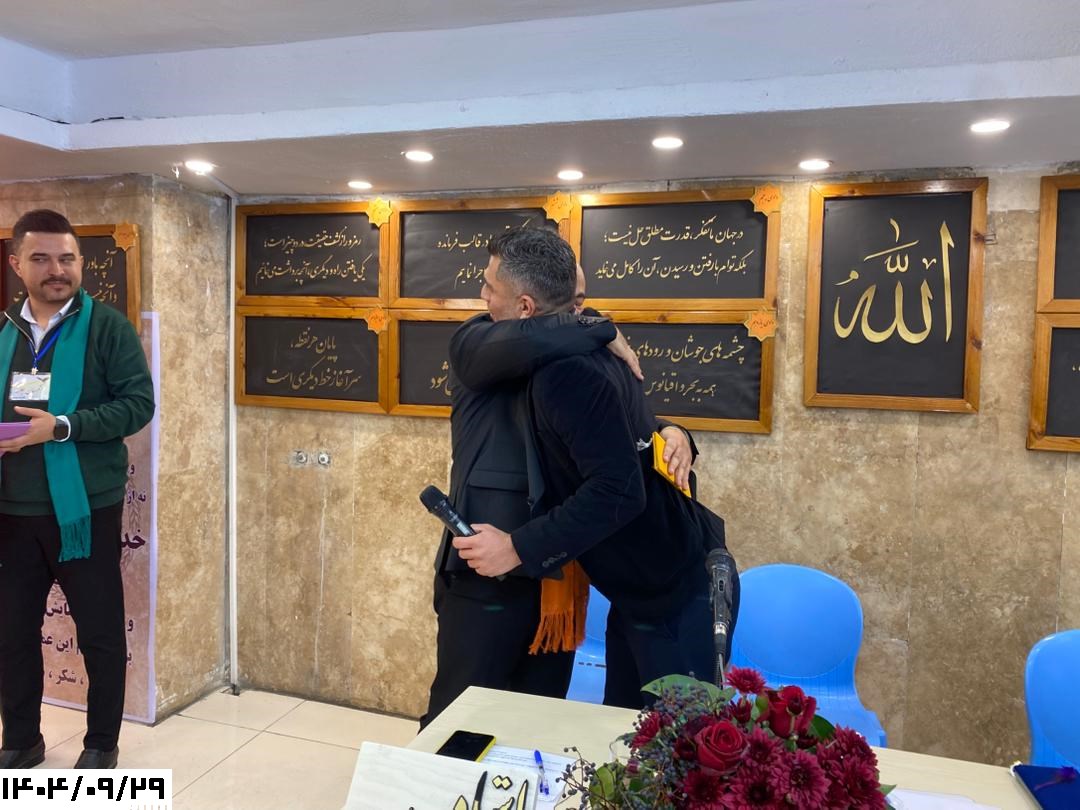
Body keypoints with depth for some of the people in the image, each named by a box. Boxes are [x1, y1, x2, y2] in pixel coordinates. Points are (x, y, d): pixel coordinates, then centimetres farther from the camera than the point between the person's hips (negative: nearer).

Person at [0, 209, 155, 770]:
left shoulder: (107, 327, -7)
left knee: (100, 632, 7)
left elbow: (138, 403, -13)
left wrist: (62, 426, -22)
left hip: (84, 507, -5)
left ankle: (101, 744, 26)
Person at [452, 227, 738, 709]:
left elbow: (618, 491, -32)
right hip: (649, 582, 10)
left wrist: (517, 548, -26)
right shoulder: (580, 349, 5)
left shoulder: (569, 372, -26)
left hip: (679, 591, -10)